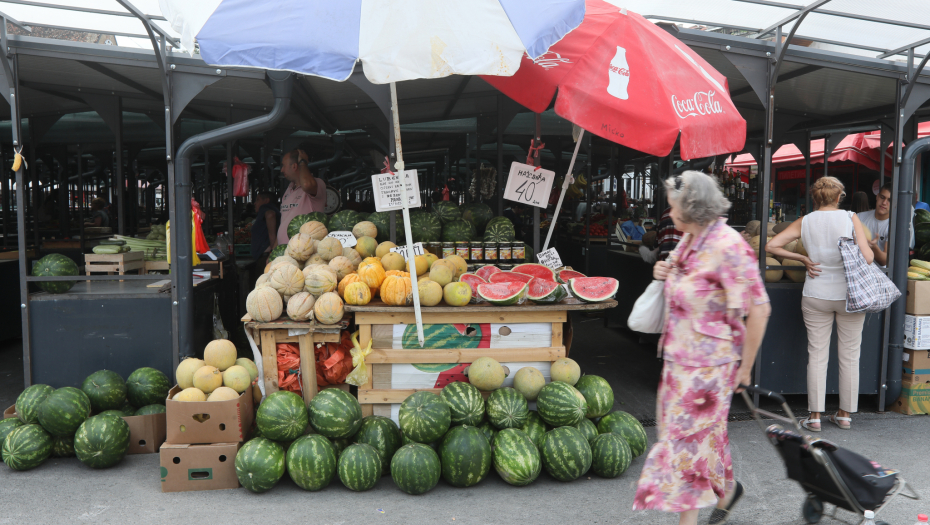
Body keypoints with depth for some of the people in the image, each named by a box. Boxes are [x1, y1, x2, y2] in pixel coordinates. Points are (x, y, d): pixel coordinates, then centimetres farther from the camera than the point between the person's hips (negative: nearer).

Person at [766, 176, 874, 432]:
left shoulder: (805, 222, -1)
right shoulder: (851, 218, -5)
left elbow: (771, 246, -6)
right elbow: (867, 257, -13)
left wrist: (802, 258, 1)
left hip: (816, 295, 1)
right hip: (850, 294, -1)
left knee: (817, 356, 7)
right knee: (849, 356, 11)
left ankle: (815, 416, 10)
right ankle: (845, 415, 20)